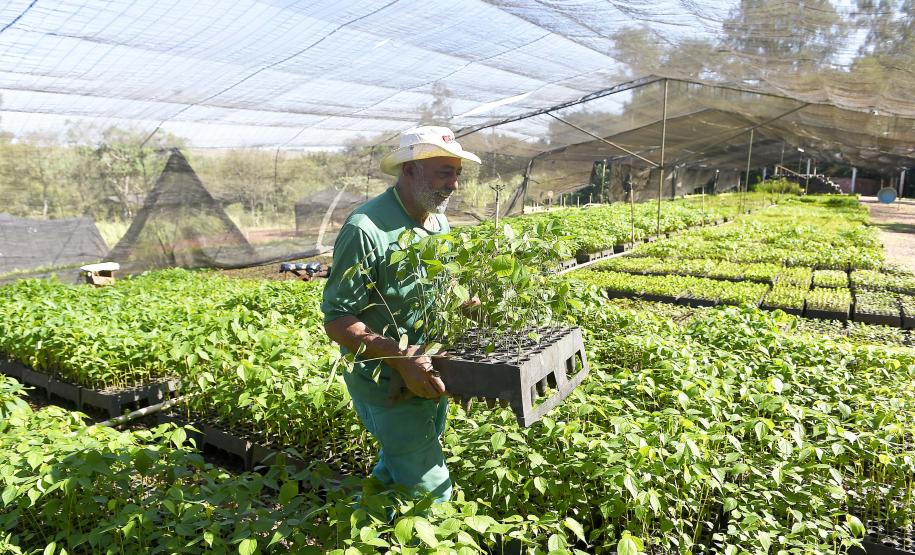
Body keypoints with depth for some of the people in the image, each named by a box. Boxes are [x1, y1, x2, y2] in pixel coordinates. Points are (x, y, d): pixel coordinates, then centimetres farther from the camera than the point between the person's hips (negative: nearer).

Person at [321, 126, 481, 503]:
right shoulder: (366, 229, -23)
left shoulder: (439, 222, 4)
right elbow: (337, 320, -23)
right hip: (387, 385, -8)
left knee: (397, 465, 26)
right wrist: (401, 357, -34)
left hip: (430, 377, 9)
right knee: (432, 492, -2)